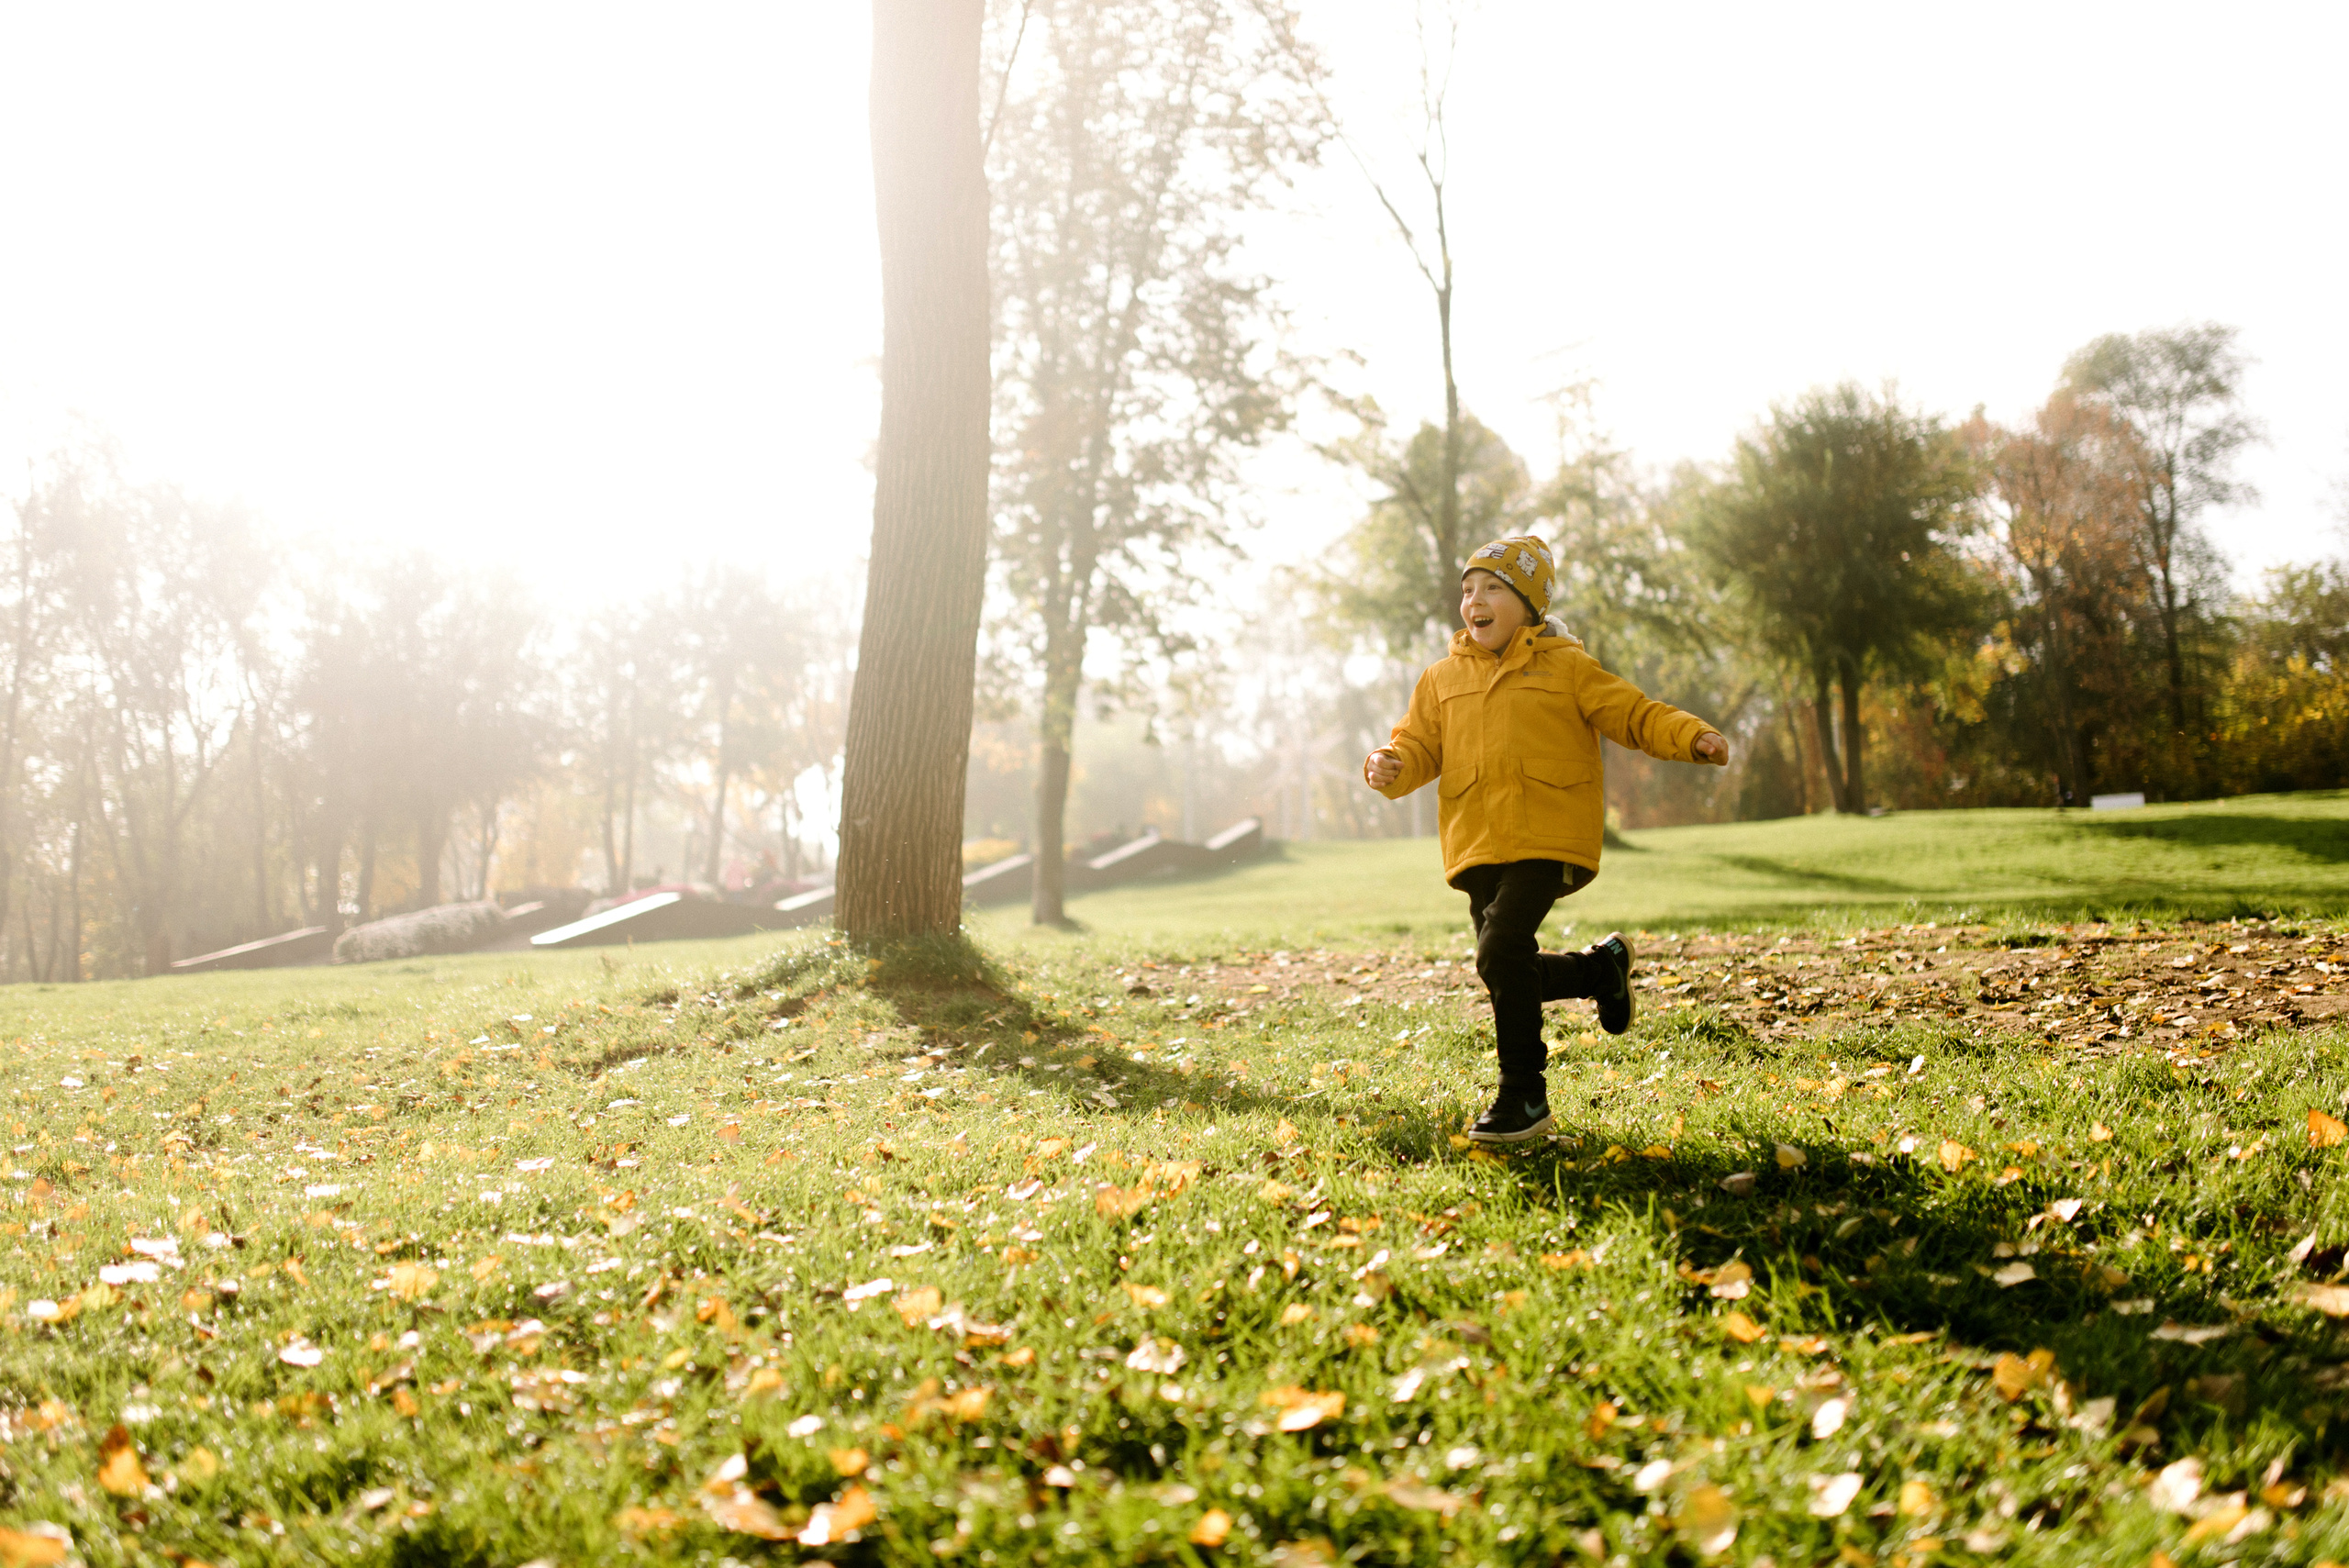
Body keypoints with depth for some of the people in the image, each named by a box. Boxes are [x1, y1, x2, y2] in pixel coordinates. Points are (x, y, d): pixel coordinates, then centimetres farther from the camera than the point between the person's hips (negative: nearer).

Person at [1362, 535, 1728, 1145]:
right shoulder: (1442, 679, 15)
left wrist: (1693, 737, -12)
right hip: (1478, 844, 5)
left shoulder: (1566, 667, 6)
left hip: (1549, 839, -5)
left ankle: (1523, 1096, -9)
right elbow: (1421, 746, 12)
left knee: (1502, 951, -22)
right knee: (1511, 973, 6)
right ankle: (1601, 967, 37)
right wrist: (1390, 767, -11)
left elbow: (1635, 715, 6)